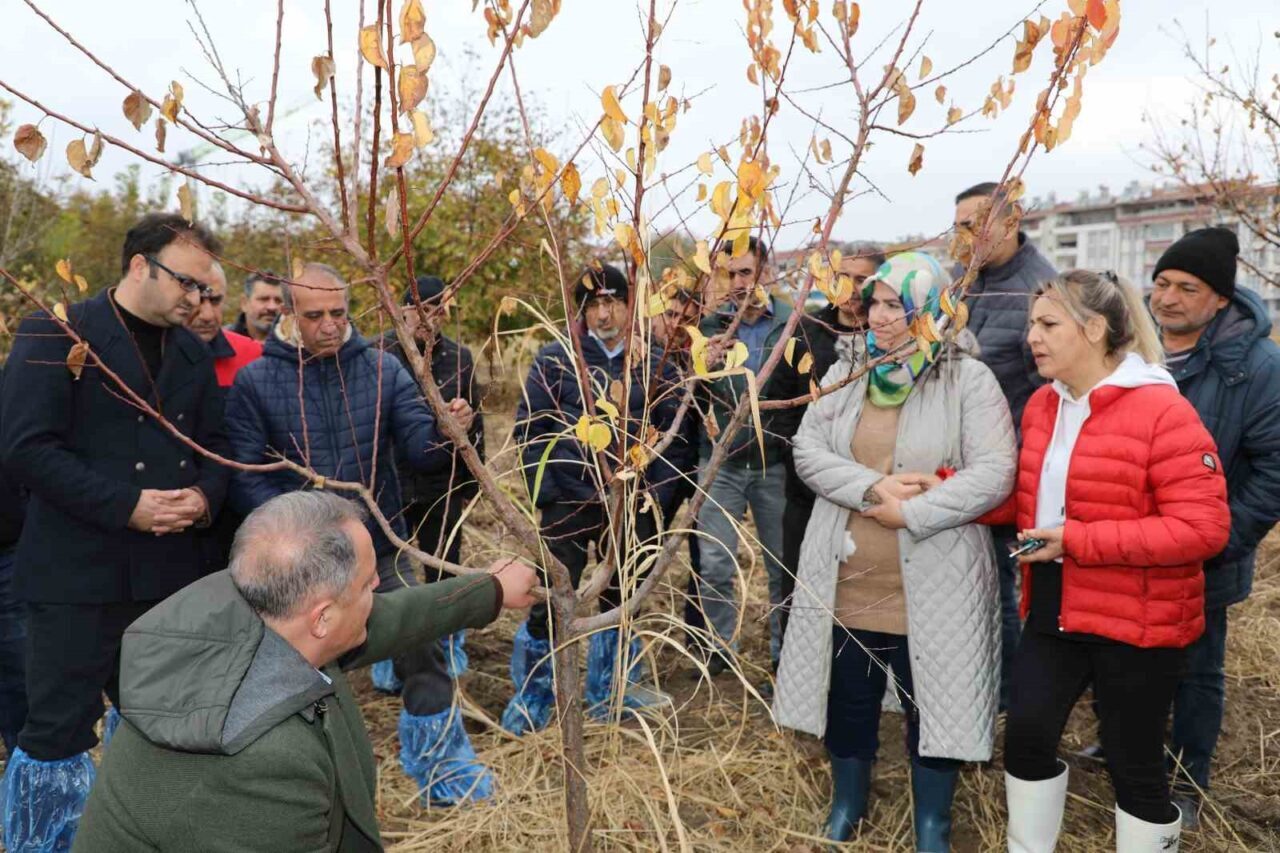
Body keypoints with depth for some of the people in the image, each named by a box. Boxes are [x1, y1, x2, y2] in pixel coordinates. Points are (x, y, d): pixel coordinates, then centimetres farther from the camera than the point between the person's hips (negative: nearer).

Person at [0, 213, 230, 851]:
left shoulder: (193, 352, 12)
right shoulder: (55, 334, -7)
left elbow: (213, 445, 15)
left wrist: (204, 497, -7)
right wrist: (127, 506, -19)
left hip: (170, 571, 6)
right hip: (76, 573, -5)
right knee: (58, 730, 3)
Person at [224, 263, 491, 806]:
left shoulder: (382, 369, -3)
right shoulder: (255, 382, -7)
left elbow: (421, 449, -9)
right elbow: (245, 477, -10)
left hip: (382, 548, 1)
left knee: (421, 652, 2)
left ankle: (442, 767, 23)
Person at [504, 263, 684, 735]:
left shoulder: (654, 366, 4)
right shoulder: (554, 359, -5)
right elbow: (528, 428, -4)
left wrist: (655, 495, 0)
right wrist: (543, 494, -9)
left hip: (629, 507, 3)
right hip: (567, 505, -3)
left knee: (620, 602, 17)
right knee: (551, 607, 2)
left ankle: (611, 691, 36)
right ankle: (531, 700, 23)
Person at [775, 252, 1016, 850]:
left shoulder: (969, 379, -9)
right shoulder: (846, 370, 5)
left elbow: (994, 473, -16)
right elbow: (807, 450, -3)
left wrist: (910, 513, -21)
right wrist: (872, 489, -18)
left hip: (930, 586, -4)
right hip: (846, 581, 4)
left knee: (931, 705, 13)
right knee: (848, 701, 18)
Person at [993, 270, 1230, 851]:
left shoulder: (1162, 410, -18)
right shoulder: (1042, 404, 5)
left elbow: (1204, 526, -22)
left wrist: (1078, 539, -26)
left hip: (1136, 620, -6)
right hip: (1054, 607, 7)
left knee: (1134, 764, 9)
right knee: (1026, 734, 13)